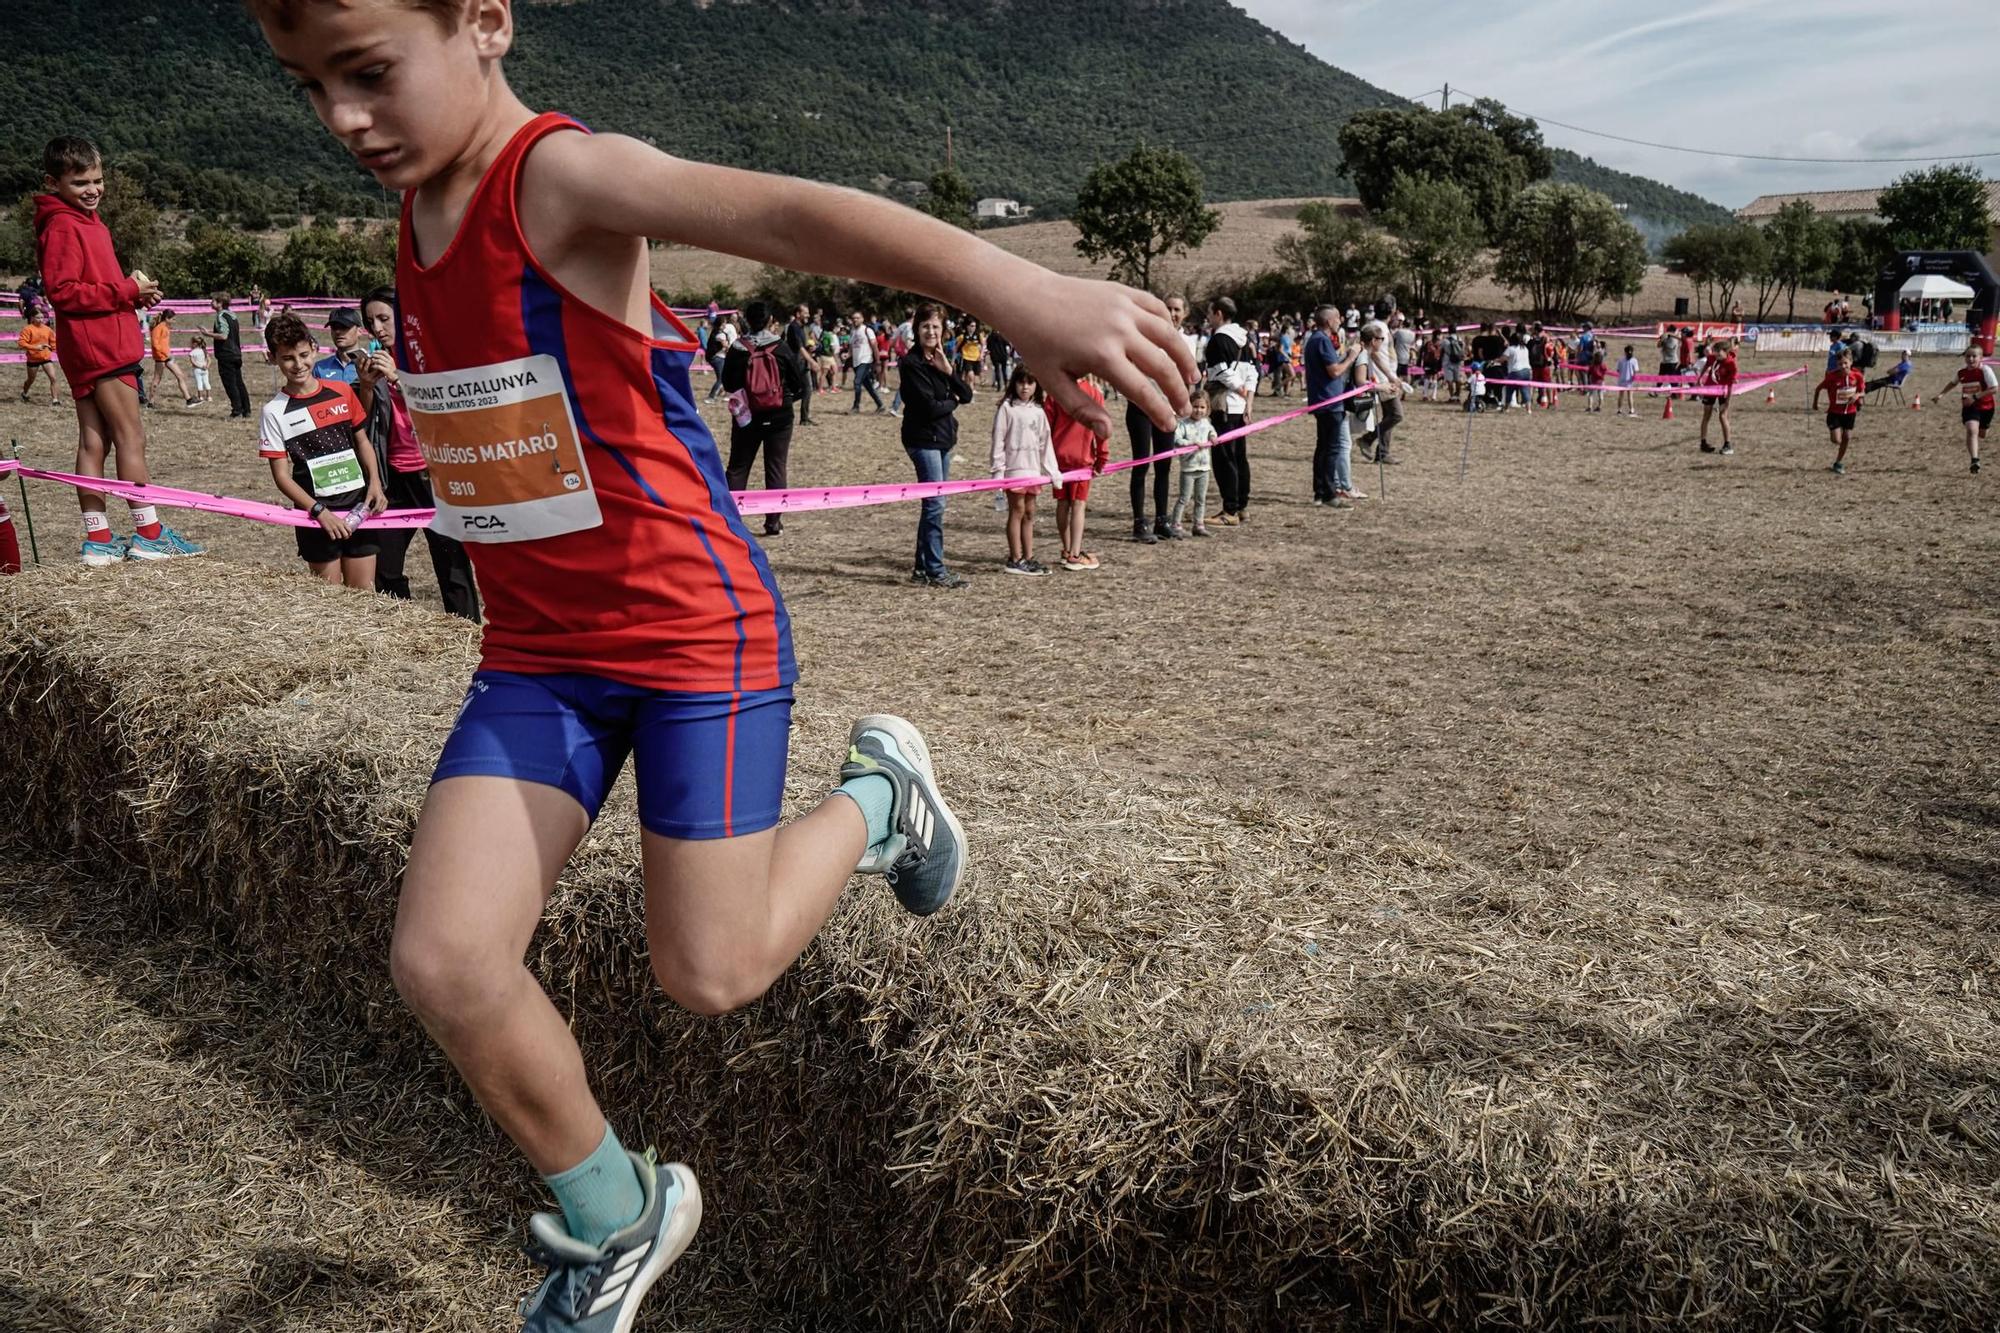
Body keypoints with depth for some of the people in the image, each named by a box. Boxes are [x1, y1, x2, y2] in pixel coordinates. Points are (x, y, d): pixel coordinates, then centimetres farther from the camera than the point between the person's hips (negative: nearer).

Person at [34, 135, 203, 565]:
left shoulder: (88, 221, 19)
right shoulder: (62, 227, -11)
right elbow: (63, 291, -18)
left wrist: (135, 292, 3)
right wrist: (126, 289, -17)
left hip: (97, 347, 10)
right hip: (98, 347, -10)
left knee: (94, 442, 8)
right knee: (132, 438, -6)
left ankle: (98, 539, 11)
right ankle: (148, 534, -2)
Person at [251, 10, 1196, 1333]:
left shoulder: (565, 176, -18)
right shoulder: (418, 216, 6)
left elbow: (783, 212, -37)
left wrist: (1014, 288, -53)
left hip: (695, 633, -7)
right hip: (536, 652, 7)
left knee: (711, 972, -1)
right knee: (442, 962, -3)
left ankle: (878, 795, 27)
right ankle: (616, 1223, 20)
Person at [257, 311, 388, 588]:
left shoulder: (342, 391, 4)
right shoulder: (275, 412, -5)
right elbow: (281, 475, -5)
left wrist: (375, 482, -2)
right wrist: (319, 511, -16)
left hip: (359, 508, 3)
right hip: (317, 514, -2)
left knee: (365, 595, 5)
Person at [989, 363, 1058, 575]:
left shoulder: (1039, 411, 12)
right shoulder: (1007, 407, -3)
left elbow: (1045, 443, 13)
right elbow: (998, 440, -7)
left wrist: (1053, 471, 9)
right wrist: (998, 469, -12)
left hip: (1033, 468, 5)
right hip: (1014, 467, -5)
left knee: (1029, 512, 9)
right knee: (1017, 510, -4)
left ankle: (1028, 558, 14)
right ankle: (1015, 560, 0)